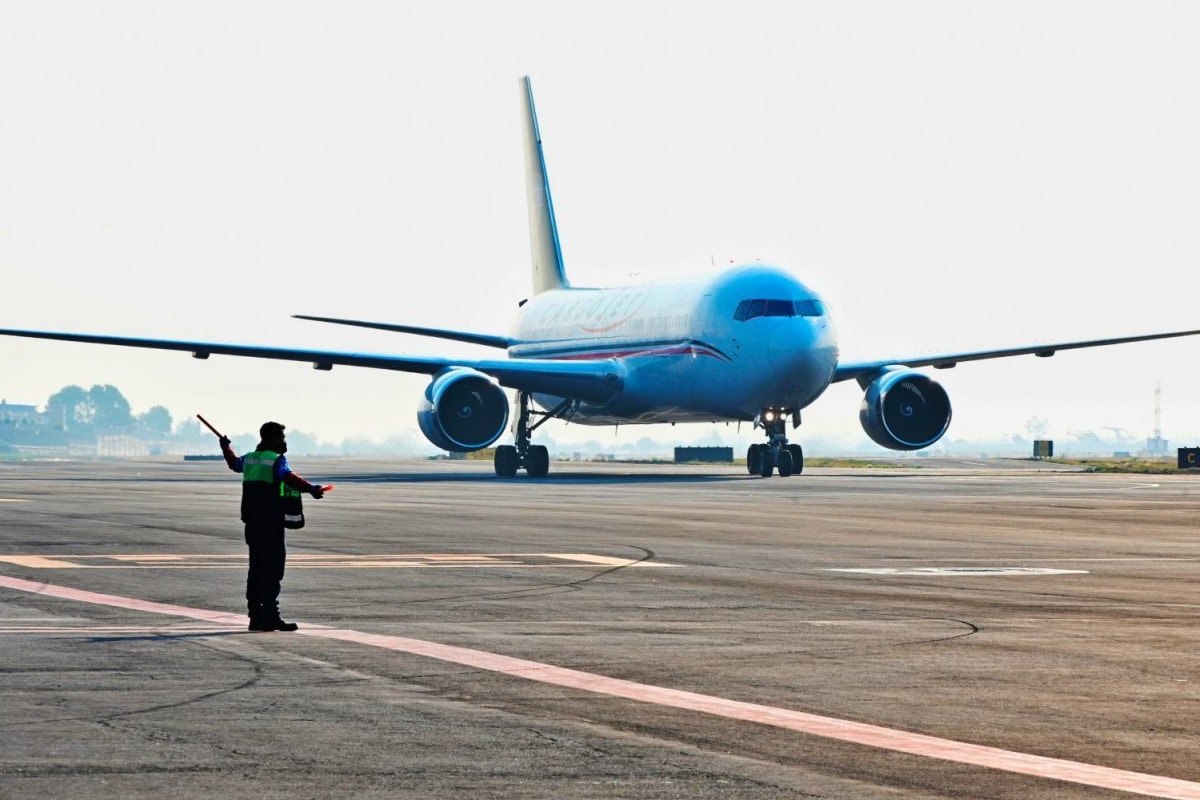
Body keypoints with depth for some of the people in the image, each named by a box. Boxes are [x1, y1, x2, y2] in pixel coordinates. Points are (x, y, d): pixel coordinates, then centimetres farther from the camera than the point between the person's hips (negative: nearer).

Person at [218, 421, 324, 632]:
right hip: (271, 523, -8)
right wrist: (310, 488, -43)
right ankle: (271, 617, -14)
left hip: (252, 523, 8)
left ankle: (256, 617, 17)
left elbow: (234, 463, 38)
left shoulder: (249, 459, 15)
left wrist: (226, 448, 58)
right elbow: (288, 477, -29)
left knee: (256, 568, 13)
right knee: (273, 569, -9)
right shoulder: (276, 460, -9)